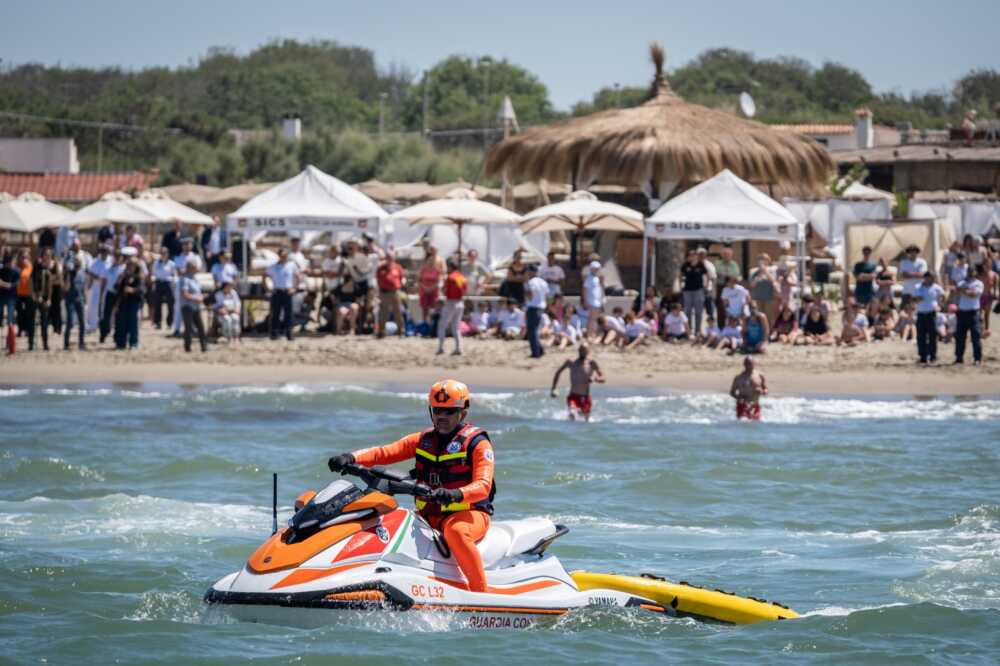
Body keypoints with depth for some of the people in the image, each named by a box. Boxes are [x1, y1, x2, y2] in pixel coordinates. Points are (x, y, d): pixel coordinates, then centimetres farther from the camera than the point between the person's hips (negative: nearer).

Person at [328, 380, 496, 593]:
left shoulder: (477, 443, -3)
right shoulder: (423, 440, 14)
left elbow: (483, 486, -17)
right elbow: (384, 453, 3)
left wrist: (457, 494, -39)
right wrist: (351, 458, -17)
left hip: (470, 514, -6)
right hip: (429, 517, 6)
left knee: (455, 531, -39)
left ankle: (481, 593, -36)